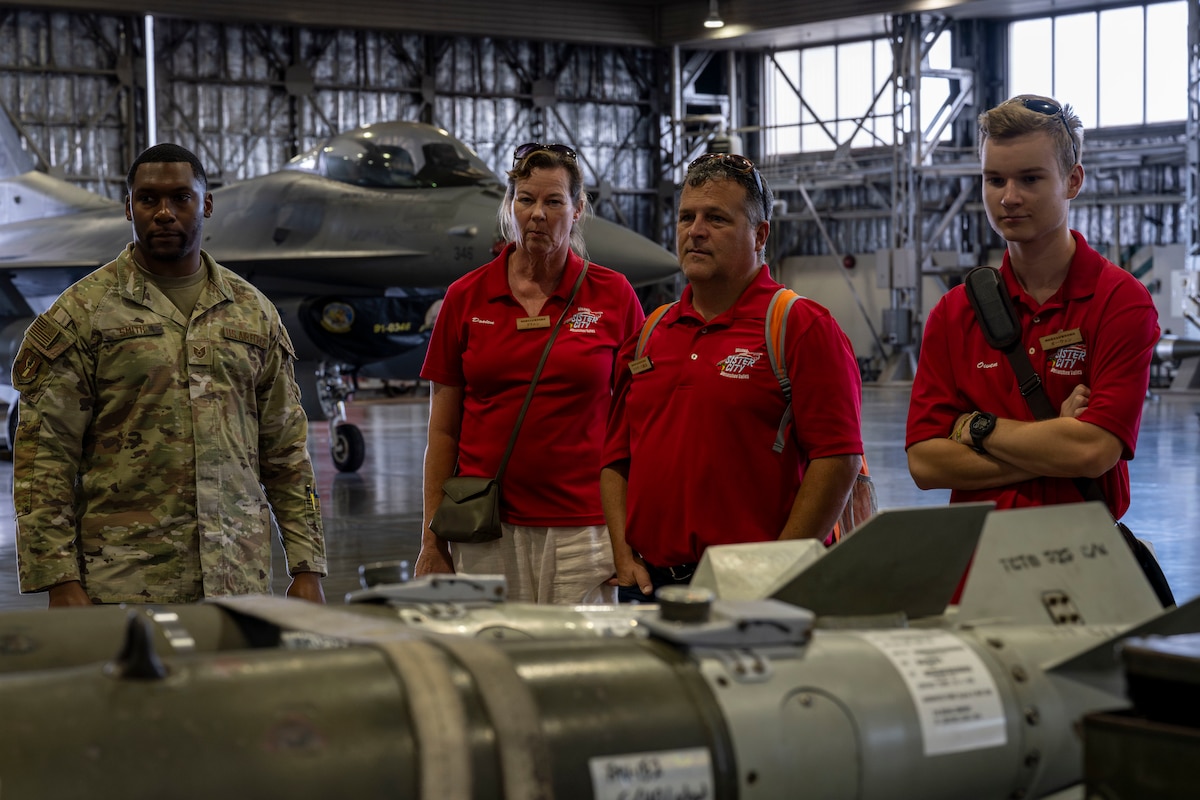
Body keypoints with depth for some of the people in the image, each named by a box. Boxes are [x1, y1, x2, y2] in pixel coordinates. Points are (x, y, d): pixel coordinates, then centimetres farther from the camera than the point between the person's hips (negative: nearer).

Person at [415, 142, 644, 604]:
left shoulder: (613, 296, 3)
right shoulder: (465, 298, 6)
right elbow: (442, 429, 8)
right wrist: (432, 540, 4)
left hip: (580, 526, -1)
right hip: (485, 532, 1)